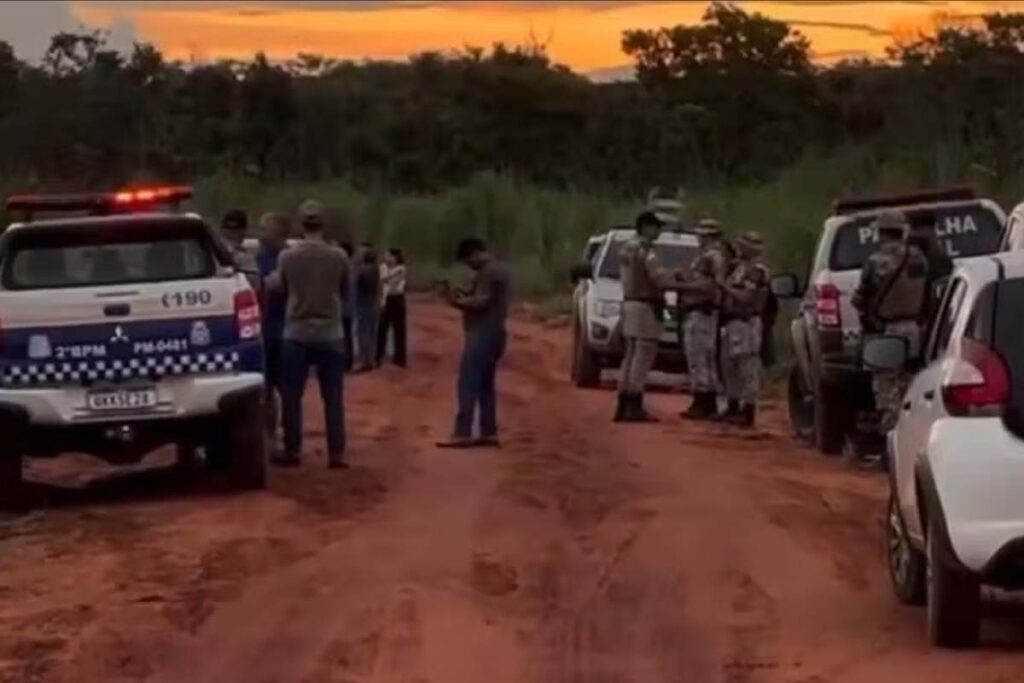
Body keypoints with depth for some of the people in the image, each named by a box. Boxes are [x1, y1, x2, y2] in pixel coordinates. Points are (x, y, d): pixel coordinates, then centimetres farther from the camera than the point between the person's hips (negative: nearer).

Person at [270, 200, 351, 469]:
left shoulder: (287, 257, -7)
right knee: (333, 398, 5)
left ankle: (292, 451, 10)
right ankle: (336, 454, 3)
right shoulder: (338, 257, -7)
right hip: (330, 335, 0)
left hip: (296, 334, 0)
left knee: (292, 397, 8)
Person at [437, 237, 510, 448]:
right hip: (492, 333, 11)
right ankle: (489, 432, 12)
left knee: (468, 383, -12)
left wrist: (458, 302, -8)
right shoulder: (498, 269, 19)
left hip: (483, 334, -11)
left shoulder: (488, 272, -15)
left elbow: (481, 301, -22)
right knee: (485, 384, 12)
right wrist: (464, 297, 9)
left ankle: (463, 433, -15)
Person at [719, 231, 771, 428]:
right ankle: (733, 407, 25)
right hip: (733, 321, 11)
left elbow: (746, 297, -20)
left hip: (746, 322, -11)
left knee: (748, 367, -8)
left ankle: (748, 411, -7)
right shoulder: (742, 266, 17)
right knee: (729, 364, 15)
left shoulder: (756, 270, -13)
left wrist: (727, 287, -15)